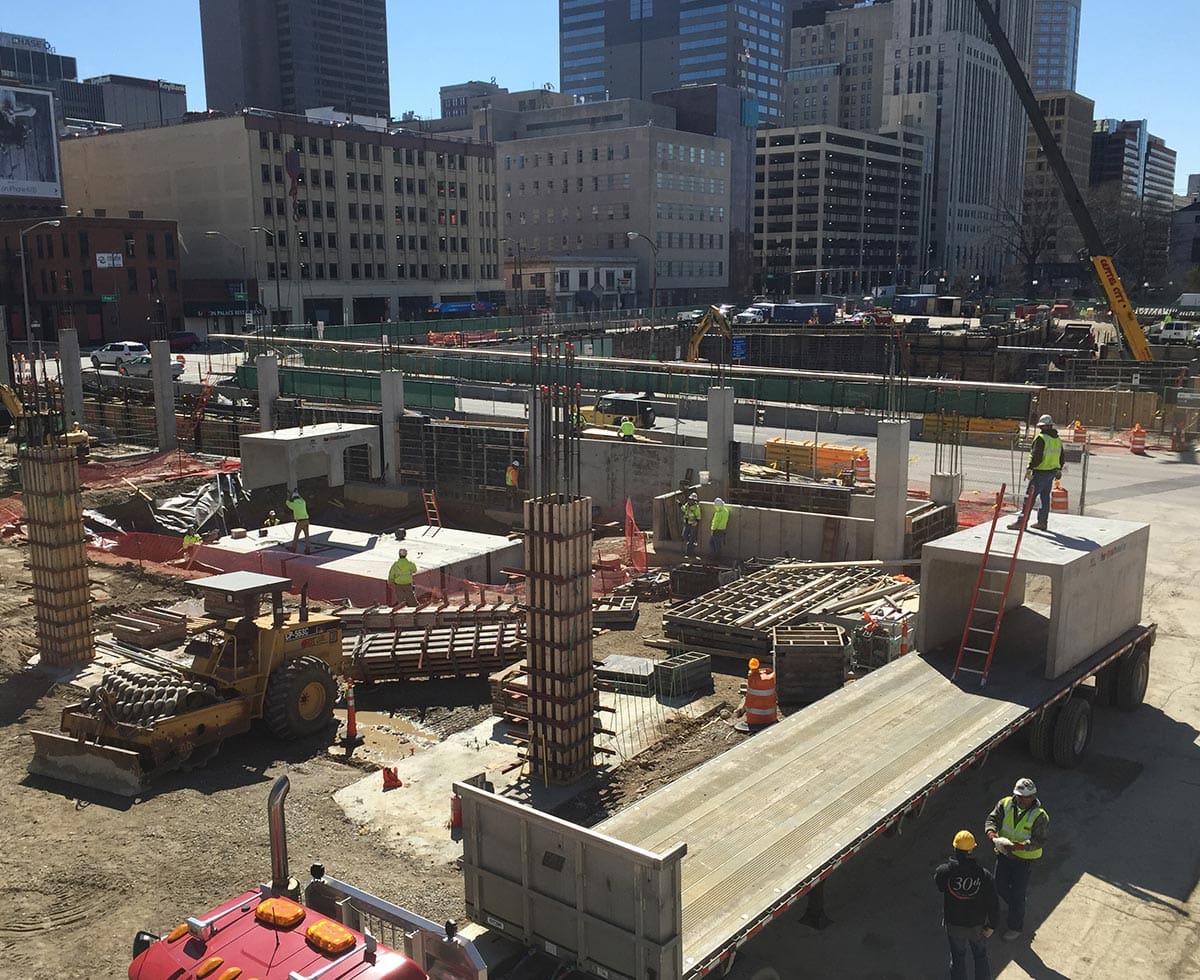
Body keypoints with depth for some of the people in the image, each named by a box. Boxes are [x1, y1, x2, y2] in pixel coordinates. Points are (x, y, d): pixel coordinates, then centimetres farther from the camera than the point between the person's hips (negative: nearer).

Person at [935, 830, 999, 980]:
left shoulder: (944, 872, -26)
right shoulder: (984, 875, -24)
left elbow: (939, 885, -2)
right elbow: (993, 904, -15)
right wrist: (991, 925, 1)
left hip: (954, 925, 0)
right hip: (977, 925, 0)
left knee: (957, 958, 21)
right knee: (981, 957, 24)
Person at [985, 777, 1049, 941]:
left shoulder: (1039, 816, -21)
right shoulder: (1006, 804, -9)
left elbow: (1039, 841, -25)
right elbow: (991, 819, -11)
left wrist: (1018, 846, -39)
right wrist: (992, 833, -33)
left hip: (1024, 859, -5)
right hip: (1004, 854, 5)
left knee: (1017, 894, 4)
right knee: (1000, 887, 18)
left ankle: (1016, 927, 27)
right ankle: (1017, 906, 50)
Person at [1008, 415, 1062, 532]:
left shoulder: (1041, 438, -14)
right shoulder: (1058, 439, 13)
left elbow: (1037, 456, -20)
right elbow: (1061, 456, 21)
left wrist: (1030, 468, -15)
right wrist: (1059, 470, 31)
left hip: (1040, 473, -8)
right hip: (1052, 472, 8)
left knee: (1030, 497, -6)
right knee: (1045, 497, 15)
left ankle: (1021, 521, -6)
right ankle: (1042, 522, 19)